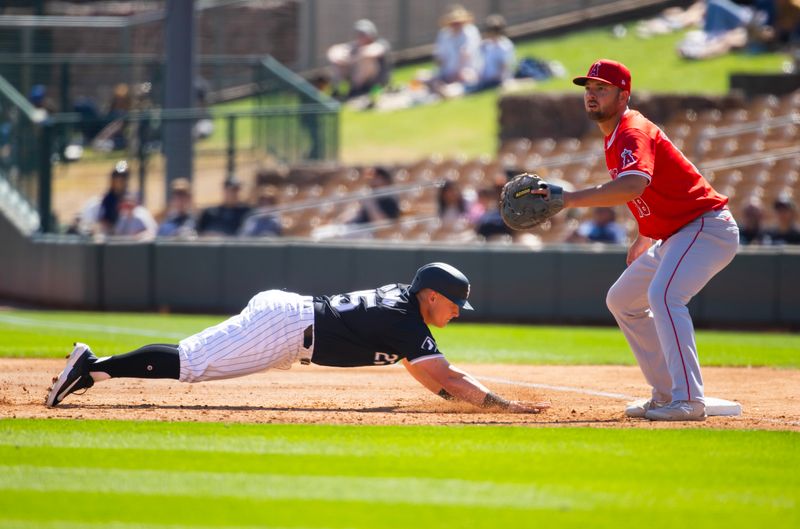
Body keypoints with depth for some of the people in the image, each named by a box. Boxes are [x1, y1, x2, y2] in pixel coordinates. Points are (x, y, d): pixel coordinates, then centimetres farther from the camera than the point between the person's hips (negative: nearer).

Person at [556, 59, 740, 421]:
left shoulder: (633, 133, -20)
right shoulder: (613, 137, 12)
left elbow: (633, 186, -41)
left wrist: (571, 199, -43)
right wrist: (642, 240, 19)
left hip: (707, 226, -11)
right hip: (673, 235, 11)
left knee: (663, 294, -32)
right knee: (622, 300, 18)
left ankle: (688, 400, -36)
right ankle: (666, 395, 18)